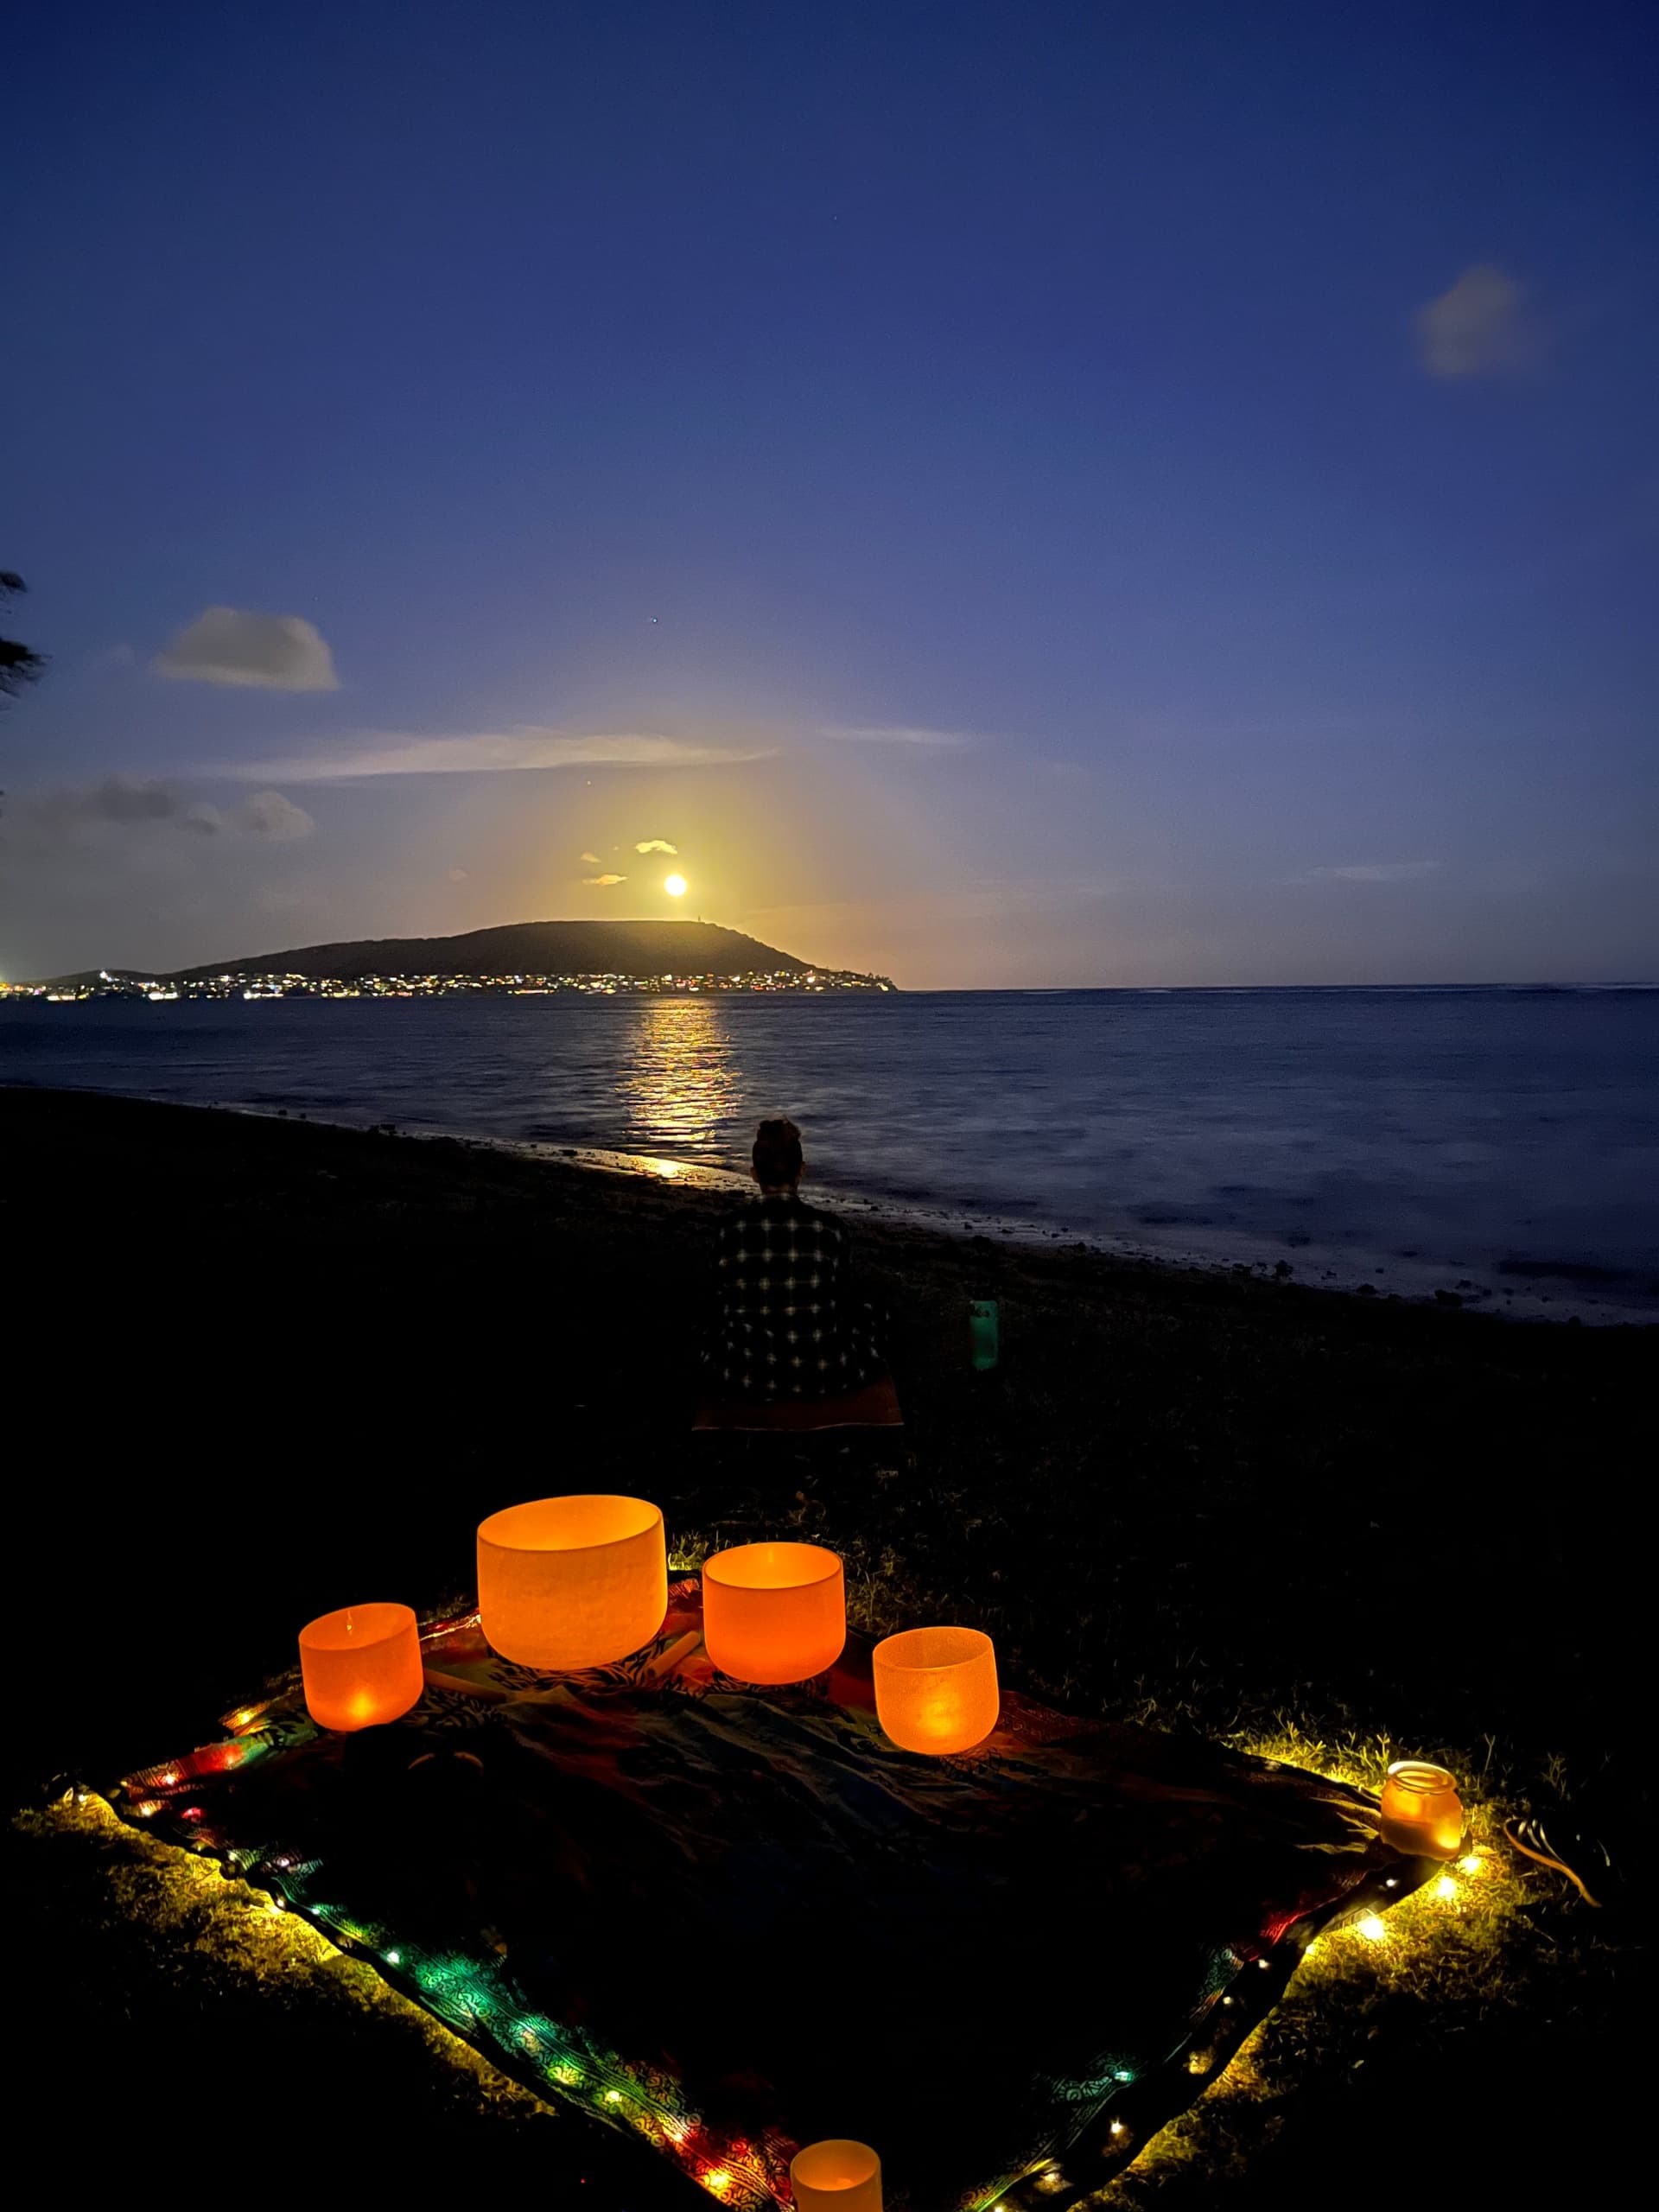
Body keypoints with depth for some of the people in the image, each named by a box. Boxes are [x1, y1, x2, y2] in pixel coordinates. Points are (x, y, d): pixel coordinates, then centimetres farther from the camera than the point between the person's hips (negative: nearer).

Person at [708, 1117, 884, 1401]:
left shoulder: (731, 1232, -11)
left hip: (748, 1379, 1)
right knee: (862, 1315, 32)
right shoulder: (829, 1230, -13)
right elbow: (841, 1298, 3)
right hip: (826, 1378, -1)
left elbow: (724, 1302, 3)